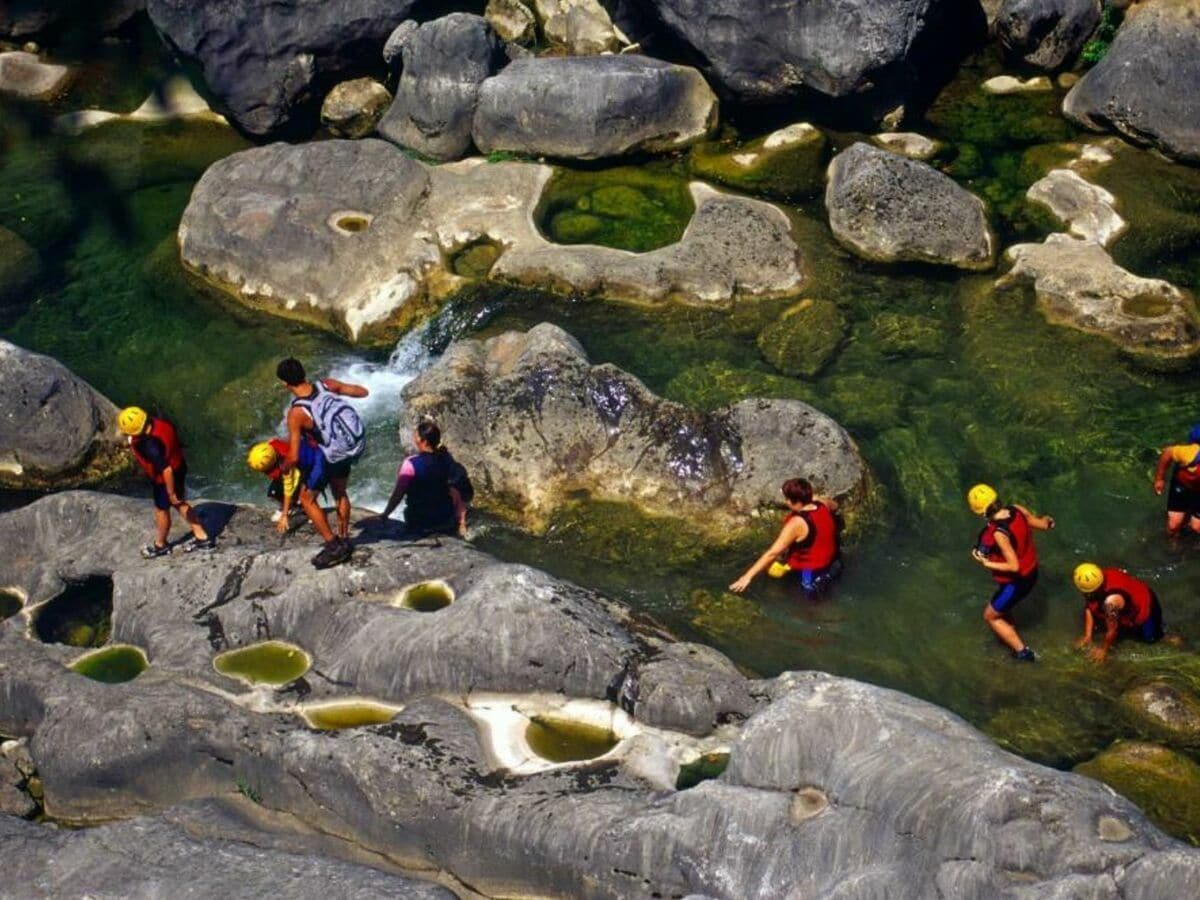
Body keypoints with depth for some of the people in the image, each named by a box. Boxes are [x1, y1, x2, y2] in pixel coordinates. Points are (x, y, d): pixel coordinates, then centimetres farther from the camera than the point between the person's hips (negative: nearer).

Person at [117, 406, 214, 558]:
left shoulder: (150, 446, -40)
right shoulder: (154, 422, -15)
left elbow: (166, 470, -35)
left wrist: (171, 493, -21)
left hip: (166, 479, -8)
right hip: (178, 467, 8)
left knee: (161, 511, 18)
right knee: (180, 504, 26)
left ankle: (160, 545, 44)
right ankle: (202, 538, 36)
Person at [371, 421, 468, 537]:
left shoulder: (411, 464, -17)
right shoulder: (447, 461, -4)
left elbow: (397, 495, -12)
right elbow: (457, 496, -1)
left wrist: (385, 514, 2)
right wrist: (461, 523, 6)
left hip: (419, 525, -4)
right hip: (446, 522, 5)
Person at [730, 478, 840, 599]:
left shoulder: (797, 523, -33)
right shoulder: (823, 504, -14)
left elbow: (772, 553, -32)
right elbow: (834, 506, 14)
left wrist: (748, 576, -28)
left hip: (811, 569, -8)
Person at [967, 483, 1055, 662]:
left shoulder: (999, 533, -35)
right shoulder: (1017, 510, -14)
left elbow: (1014, 566, -31)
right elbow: (1044, 525, 1)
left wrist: (986, 563, -22)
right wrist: (1047, 520, 24)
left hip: (1016, 582, -8)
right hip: (1031, 572, 8)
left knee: (990, 616, 14)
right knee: (1002, 609, 29)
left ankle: (1023, 652, 18)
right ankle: (1015, 644, 43)